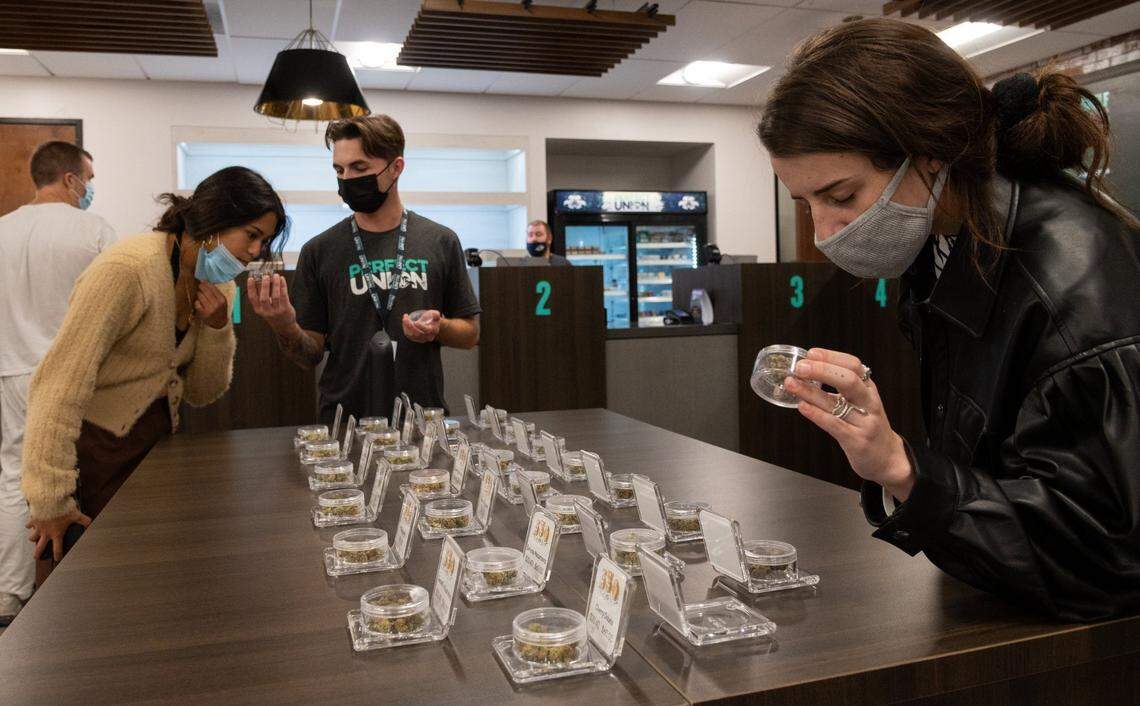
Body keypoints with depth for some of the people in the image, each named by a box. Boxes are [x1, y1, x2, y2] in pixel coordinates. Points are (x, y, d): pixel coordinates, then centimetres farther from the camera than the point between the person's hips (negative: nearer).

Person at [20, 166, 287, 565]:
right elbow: (58, 387, -26)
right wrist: (51, 503, -25)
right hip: (93, 447, -7)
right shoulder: (128, 268, -23)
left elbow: (202, 394, 5)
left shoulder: (218, 285, 1)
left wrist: (217, 328, -12)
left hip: (156, 442, 7)